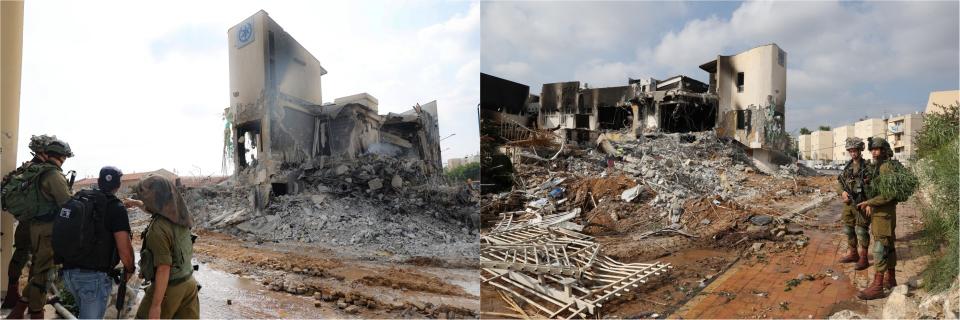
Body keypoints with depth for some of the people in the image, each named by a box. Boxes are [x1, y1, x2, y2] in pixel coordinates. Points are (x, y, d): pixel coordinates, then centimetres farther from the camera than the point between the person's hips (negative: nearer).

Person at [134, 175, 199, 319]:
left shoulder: (159, 228, -25)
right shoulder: (181, 216, -2)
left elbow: (164, 269, -25)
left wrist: (156, 305, -20)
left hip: (168, 287, -7)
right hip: (189, 282, 7)